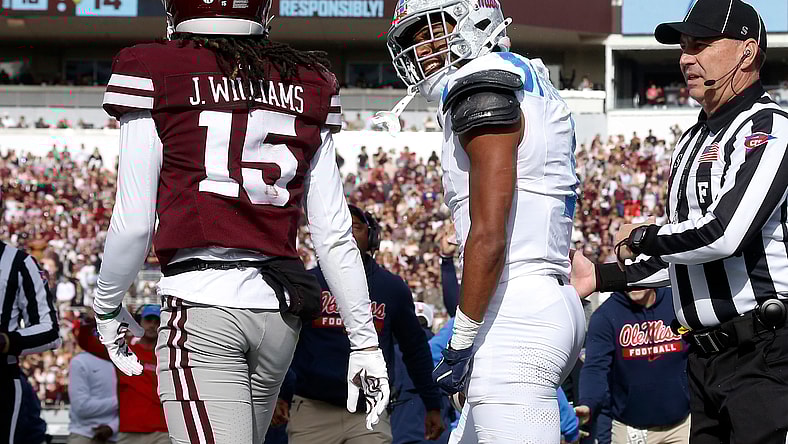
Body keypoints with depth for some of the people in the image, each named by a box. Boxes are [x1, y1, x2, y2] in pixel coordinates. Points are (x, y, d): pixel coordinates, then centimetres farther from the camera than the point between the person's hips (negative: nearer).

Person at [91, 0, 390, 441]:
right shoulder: (308, 84, 10)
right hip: (280, 310, 5)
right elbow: (334, 236, 8)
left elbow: (134, 225, -3)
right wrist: (365, 342, 14)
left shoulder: (155, 74, -2)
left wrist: (107, 306, 15)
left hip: (201, 309, -5)